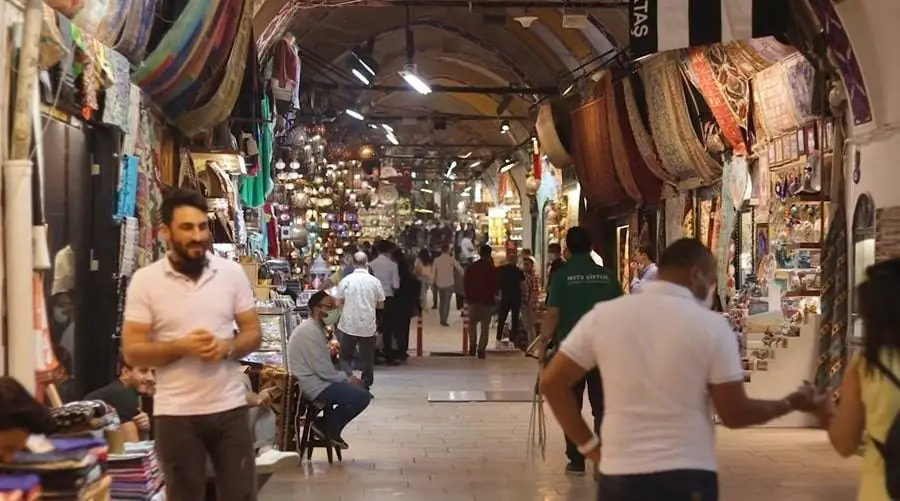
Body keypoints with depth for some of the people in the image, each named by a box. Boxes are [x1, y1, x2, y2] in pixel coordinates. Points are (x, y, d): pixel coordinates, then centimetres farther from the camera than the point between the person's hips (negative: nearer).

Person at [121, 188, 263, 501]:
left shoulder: (232, 272, 2)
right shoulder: (145, 281, -4)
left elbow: (253, 333, 6)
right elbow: (132, 352, -5)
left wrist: (227, 347, -14)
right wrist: (181, 347, -19)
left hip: (229, 407, 2)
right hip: (176, 413, -1)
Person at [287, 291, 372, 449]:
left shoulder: (316, 328, 13)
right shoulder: (310, 331, -19)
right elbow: (323, 370, -22)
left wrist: (347, 377, 2)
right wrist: (347, 379, -9)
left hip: (317, 380, 11)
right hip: (314, 386, -11)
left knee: (360, 386, 16)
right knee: (363, 397, -16)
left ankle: (327, 425, 13)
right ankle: (330, 429, 2)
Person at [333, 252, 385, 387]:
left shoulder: (346, 280, -7)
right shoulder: (375, 281, -5)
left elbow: (338, 301, -1)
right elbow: (380, 305, 3)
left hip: (349, 325, 0)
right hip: (368, 326, 0)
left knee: (345, 357, 12)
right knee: (367, 359, 12)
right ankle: (366, 386, 16)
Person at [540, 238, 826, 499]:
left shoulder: (604, 315, 1)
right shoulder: (711, 325, -6)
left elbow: (552, 382, 1)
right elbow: (734, 415, -4)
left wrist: (588, 443, 7)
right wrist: (790, 403, 11)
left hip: (619, 475, 2)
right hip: (687, 478, -2)